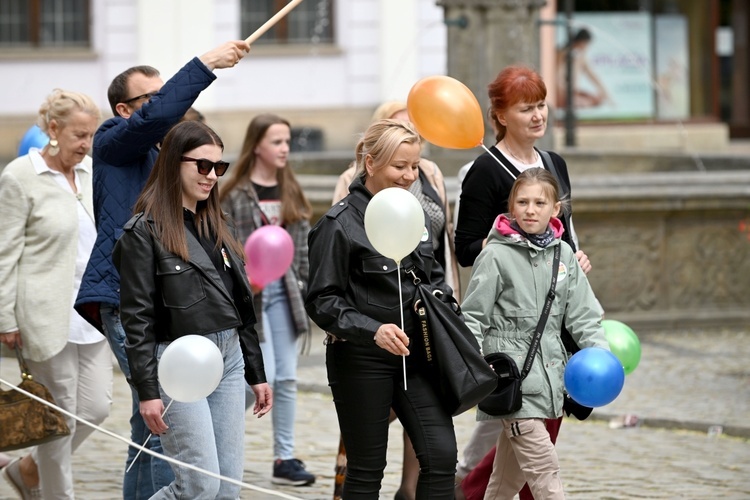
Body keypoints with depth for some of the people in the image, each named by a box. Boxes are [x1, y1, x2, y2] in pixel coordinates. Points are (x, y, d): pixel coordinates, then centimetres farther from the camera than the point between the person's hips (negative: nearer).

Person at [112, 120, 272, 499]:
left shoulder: (217, 225, 14)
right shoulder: (144, 232, -7)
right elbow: (137, 318, -10)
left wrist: (256, 374, 16)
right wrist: (147, 391, -15)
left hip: (228, 358, 7)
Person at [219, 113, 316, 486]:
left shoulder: (290, 192, 11)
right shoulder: (236, 194, -7)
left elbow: (303, 243, 13)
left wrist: (304, 285, 7)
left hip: (284, 291, 6)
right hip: (249, 292, -6)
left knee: (287, 377, 4)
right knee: (264, 375, -11)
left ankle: (284, 458, 10)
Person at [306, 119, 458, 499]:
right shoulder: (341, 224, -11)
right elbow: (322, 301, -13)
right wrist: (372, 331, -26)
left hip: (416, 356, 5)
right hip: (361, 362, -5)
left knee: (441, 454, -5)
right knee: (366, 469, 3)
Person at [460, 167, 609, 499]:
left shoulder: (563, 254, 8)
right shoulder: (496, 255, -8)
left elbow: (582, 315, 10)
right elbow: (473, 317, -6)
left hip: (548, 370, 6)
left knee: (510, 473, 16)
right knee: (544, 469, -11)